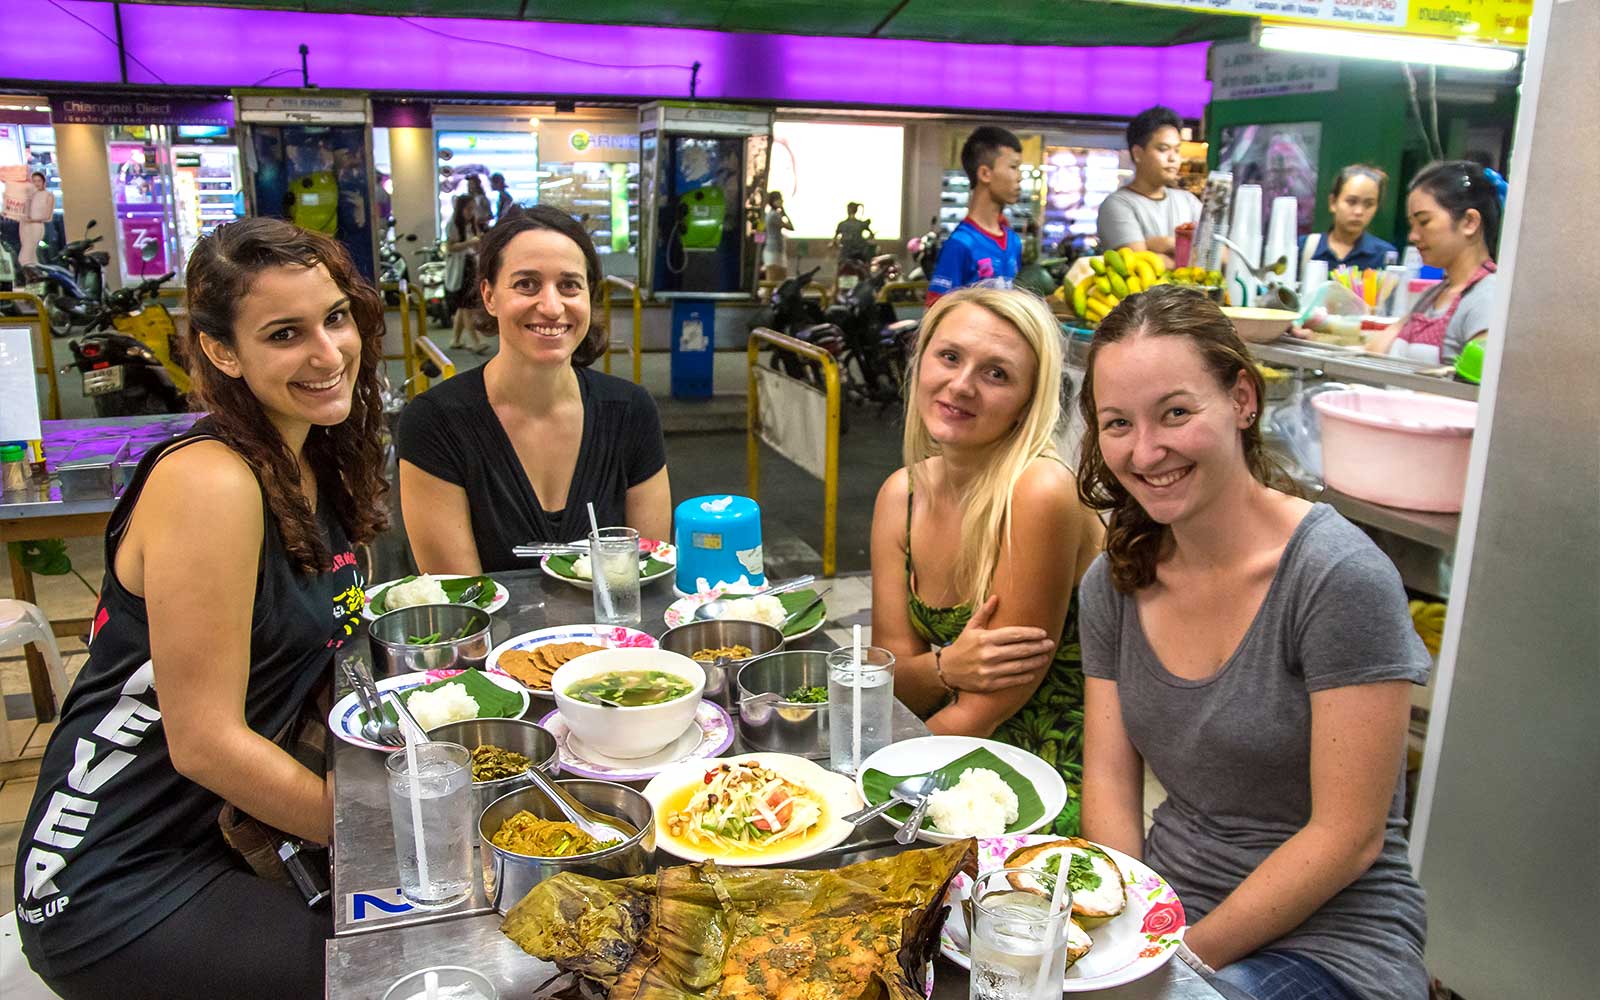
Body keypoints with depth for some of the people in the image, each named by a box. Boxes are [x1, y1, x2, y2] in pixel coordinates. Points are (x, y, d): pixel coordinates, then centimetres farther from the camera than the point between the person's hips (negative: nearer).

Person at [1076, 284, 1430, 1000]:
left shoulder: (1341, 577, -18)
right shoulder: (1115, 582, 0)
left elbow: (1346, 837, -16)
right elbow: (1109, 780, 2)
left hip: (1329, 940, -4)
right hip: (1162, 910, 5)